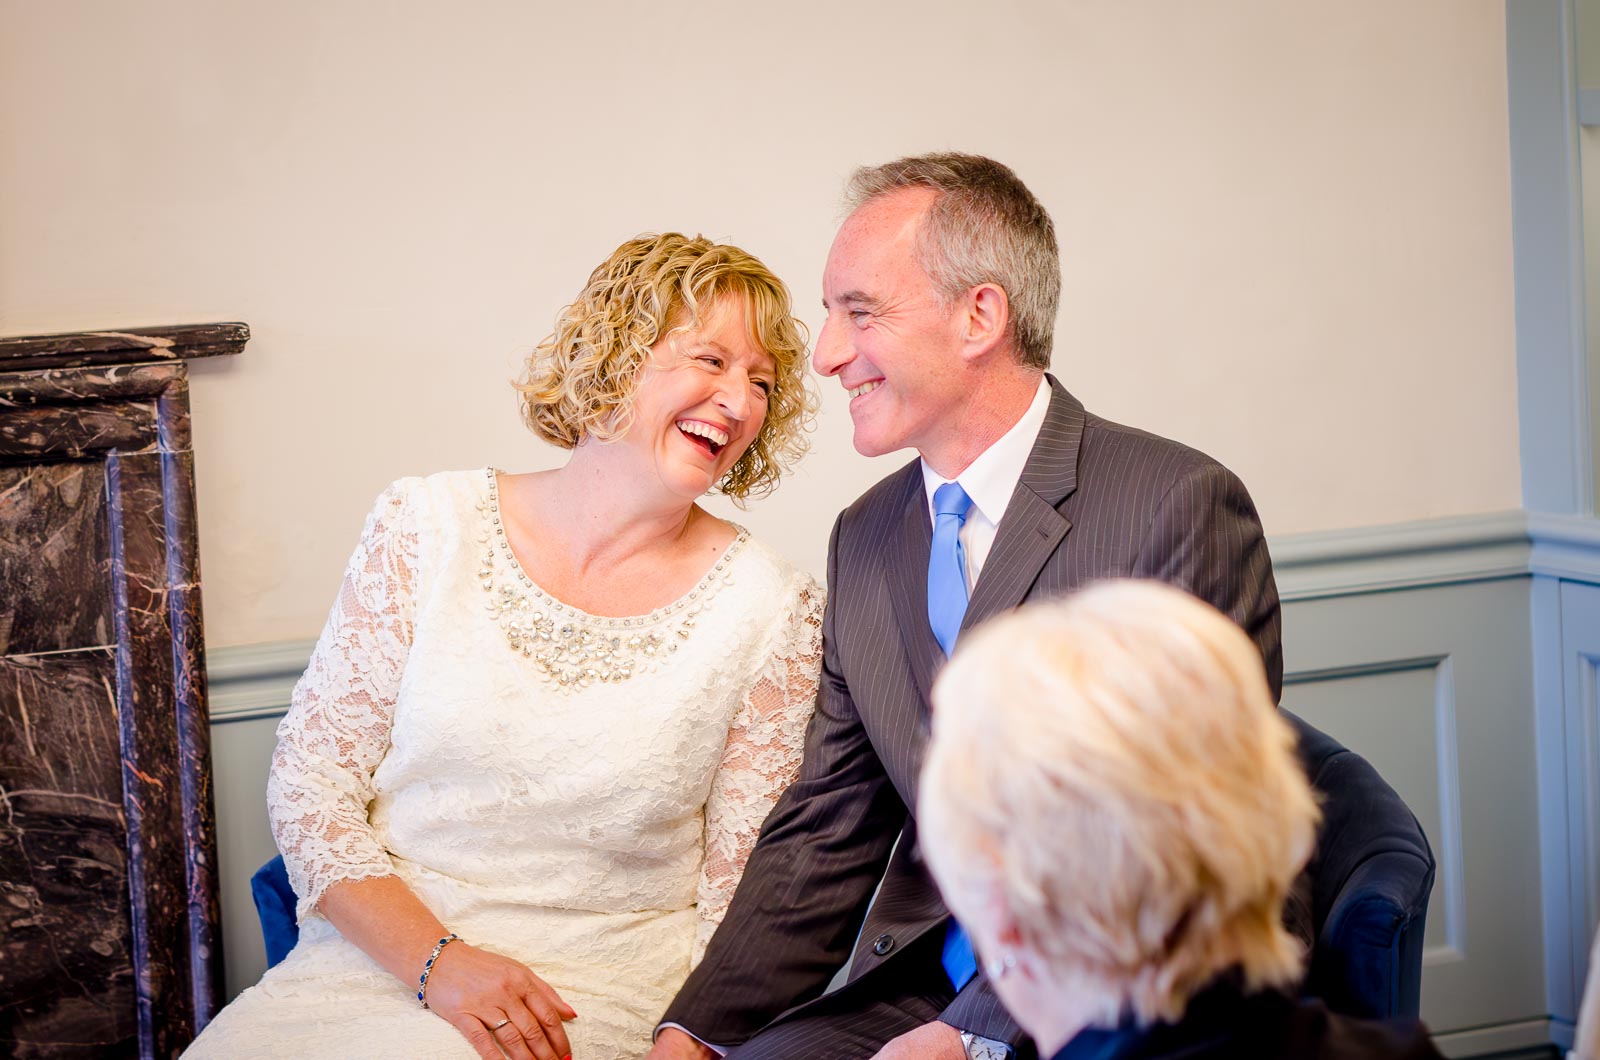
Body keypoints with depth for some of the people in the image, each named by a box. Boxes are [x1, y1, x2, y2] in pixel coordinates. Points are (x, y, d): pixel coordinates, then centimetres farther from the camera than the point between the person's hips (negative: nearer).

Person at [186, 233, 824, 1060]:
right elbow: (310, 780, 3)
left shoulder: (771, 610, 1)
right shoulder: (430, 527, 3)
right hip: (377, 957, 2)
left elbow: (743, 893, 5)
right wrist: (438, 959, -11)